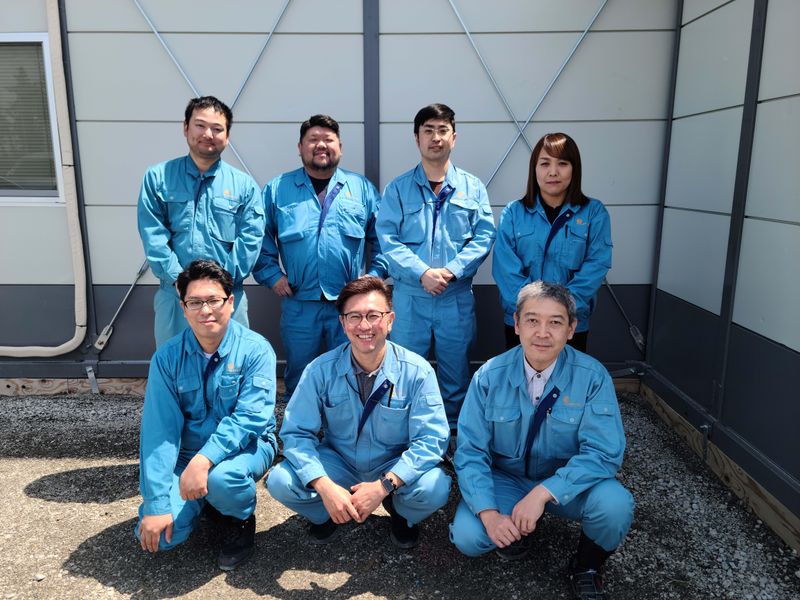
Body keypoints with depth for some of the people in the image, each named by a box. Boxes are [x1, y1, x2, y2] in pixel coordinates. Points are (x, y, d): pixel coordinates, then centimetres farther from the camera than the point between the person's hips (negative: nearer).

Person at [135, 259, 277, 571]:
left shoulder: (255, 349, -15)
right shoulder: (167, 357, -8)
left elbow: (251, 417, -23)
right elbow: (159, 430, -12)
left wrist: (204, 460, -37)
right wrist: (156, 504, -18)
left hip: (246, 447, -3)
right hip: (187, 455, 3)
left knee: (220, 477, -36)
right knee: (160, 534, -15)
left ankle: (241, 521, 1)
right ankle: (204, 499, 18)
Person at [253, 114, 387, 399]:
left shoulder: (362, 188, 8)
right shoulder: (276, 189, 7)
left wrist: (375, 276, -1)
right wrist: (271, 274, -2)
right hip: (298, 304, 0)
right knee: (299, 376, 13)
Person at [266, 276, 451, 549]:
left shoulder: (417, 371, -17)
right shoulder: (320, 370, -14)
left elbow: (431, 439, -19)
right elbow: (296, 433, -14)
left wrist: (383, 485, -31)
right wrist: (325, 486, -29)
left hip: (395, 468, -1)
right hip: (338, 463, 1)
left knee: (434, 488, -31)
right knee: (280, 481, -23)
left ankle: (401, 514, 8)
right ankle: (327, 515, 11)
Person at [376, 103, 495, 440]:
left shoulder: (472, 187, 7)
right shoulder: (397, 189, 4)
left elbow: (484, 235, 0)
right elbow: (387, 239, -5)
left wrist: (452, 270, -14)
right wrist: (422, 272, -17)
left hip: (457, 297, 1)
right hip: (410, 296, 0)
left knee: (456, 370, 10)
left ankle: (453, 433, 28)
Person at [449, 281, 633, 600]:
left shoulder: (593, 377, -17)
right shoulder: (489, 377, -15)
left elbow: (604, 452, -23)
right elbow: (470, 451, -14)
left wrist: (543, 492, -34)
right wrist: (489, 513, -28)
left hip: (568, 484, 0)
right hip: (505, 479, 1)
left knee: (615, 504, -30)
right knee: (467, 536, -24)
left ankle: (587, 566, 4)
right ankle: (516, 530, 13)